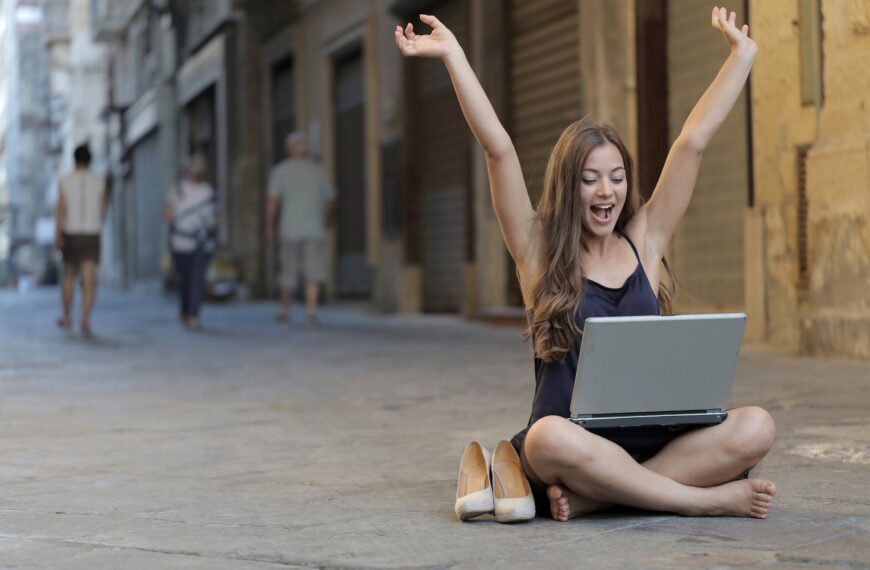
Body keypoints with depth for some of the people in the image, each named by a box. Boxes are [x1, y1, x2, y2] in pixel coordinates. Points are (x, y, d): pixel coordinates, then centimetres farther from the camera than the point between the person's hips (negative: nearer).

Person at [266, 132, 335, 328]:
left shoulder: (281, 170, 1)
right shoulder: (318, 170, 7)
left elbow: (273, 201, -7)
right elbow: (330, 200, 13)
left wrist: (269, 227, -2)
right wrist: (328, 218, 32)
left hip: (290, 230, 0)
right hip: (315, 230, 0)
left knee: (288, 270, 11)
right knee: (313, 273, -1)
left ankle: (284, 310, 24)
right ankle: (311, 311, -14)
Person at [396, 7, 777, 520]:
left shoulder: (644, 241, 12)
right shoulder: (540, 251, 5)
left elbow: (693, 141, 11)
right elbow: (499, 150, -2)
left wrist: (742, 55, 13)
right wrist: (453, 56, -5)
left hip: (651, 445, 3)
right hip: (574, 444, -3)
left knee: (755, 429, -23)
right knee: (551, 438, -39)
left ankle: (591, 498, -25)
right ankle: (709, 500, -25)